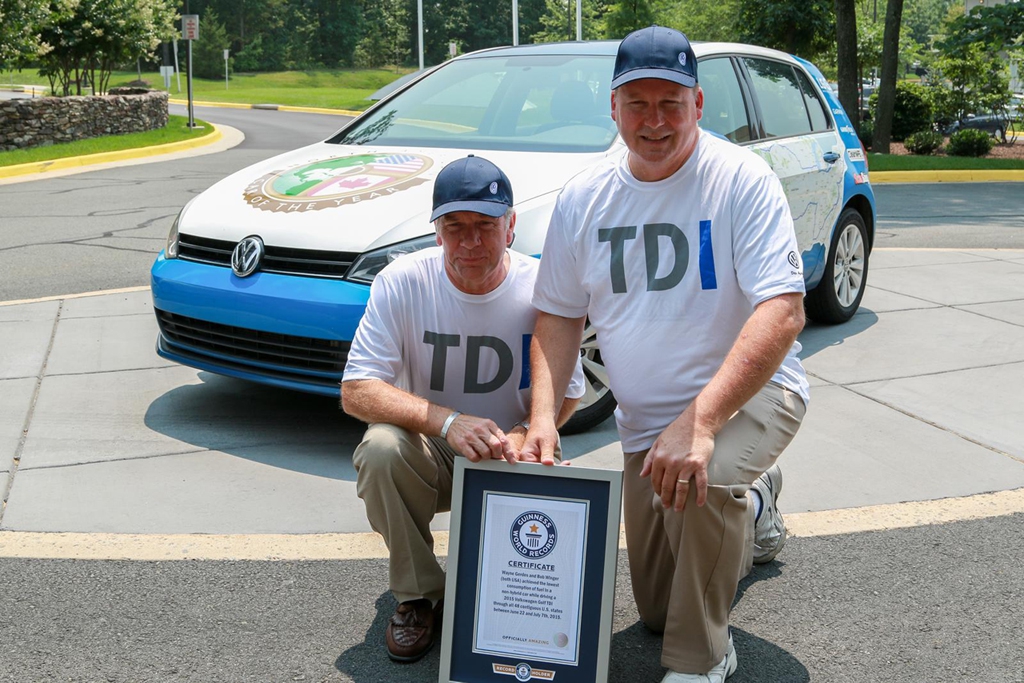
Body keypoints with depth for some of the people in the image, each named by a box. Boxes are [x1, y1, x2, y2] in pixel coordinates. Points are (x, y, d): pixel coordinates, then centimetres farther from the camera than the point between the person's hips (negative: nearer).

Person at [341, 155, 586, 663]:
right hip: (429, 458, 0)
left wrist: (522, 437, -26)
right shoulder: (402, 283, -15)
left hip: (513, 457, 0)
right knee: (380, 447, -32)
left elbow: (566, 391, -3)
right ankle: (419, 596, -7)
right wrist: (447, 422, -36)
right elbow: (355, 391, -20)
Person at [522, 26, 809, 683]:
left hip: (752, 389, -5)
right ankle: (750, 511, 43)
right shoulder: (583, 198, -2)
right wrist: (543, 413, -13)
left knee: (701, 484, -39)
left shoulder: (742, 180, -17)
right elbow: (558, 314, 4)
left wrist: (699, 421, -38)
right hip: (643, 421, 5)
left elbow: (783, 313, -27)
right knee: (657, 606, 13)